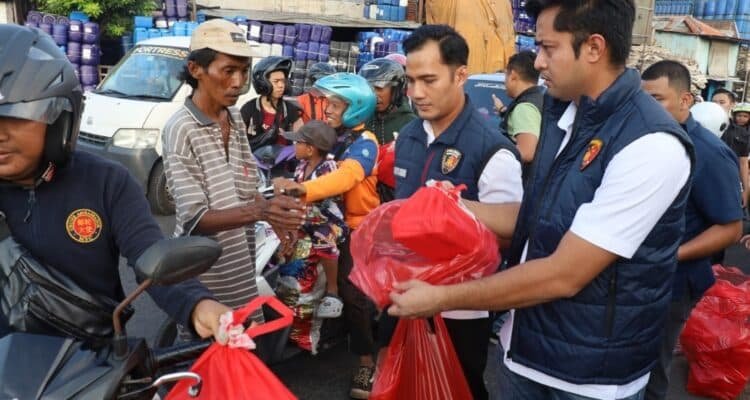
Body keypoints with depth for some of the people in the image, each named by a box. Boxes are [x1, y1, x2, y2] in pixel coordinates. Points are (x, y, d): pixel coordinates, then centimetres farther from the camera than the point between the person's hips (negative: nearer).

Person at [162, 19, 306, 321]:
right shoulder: (181, 129, -19)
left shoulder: (236, 119, 4)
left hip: (241, 263, 7)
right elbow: (194, 219, -24)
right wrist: (260, 211, -38)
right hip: (205, 276, -7)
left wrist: (273, 216, -2)